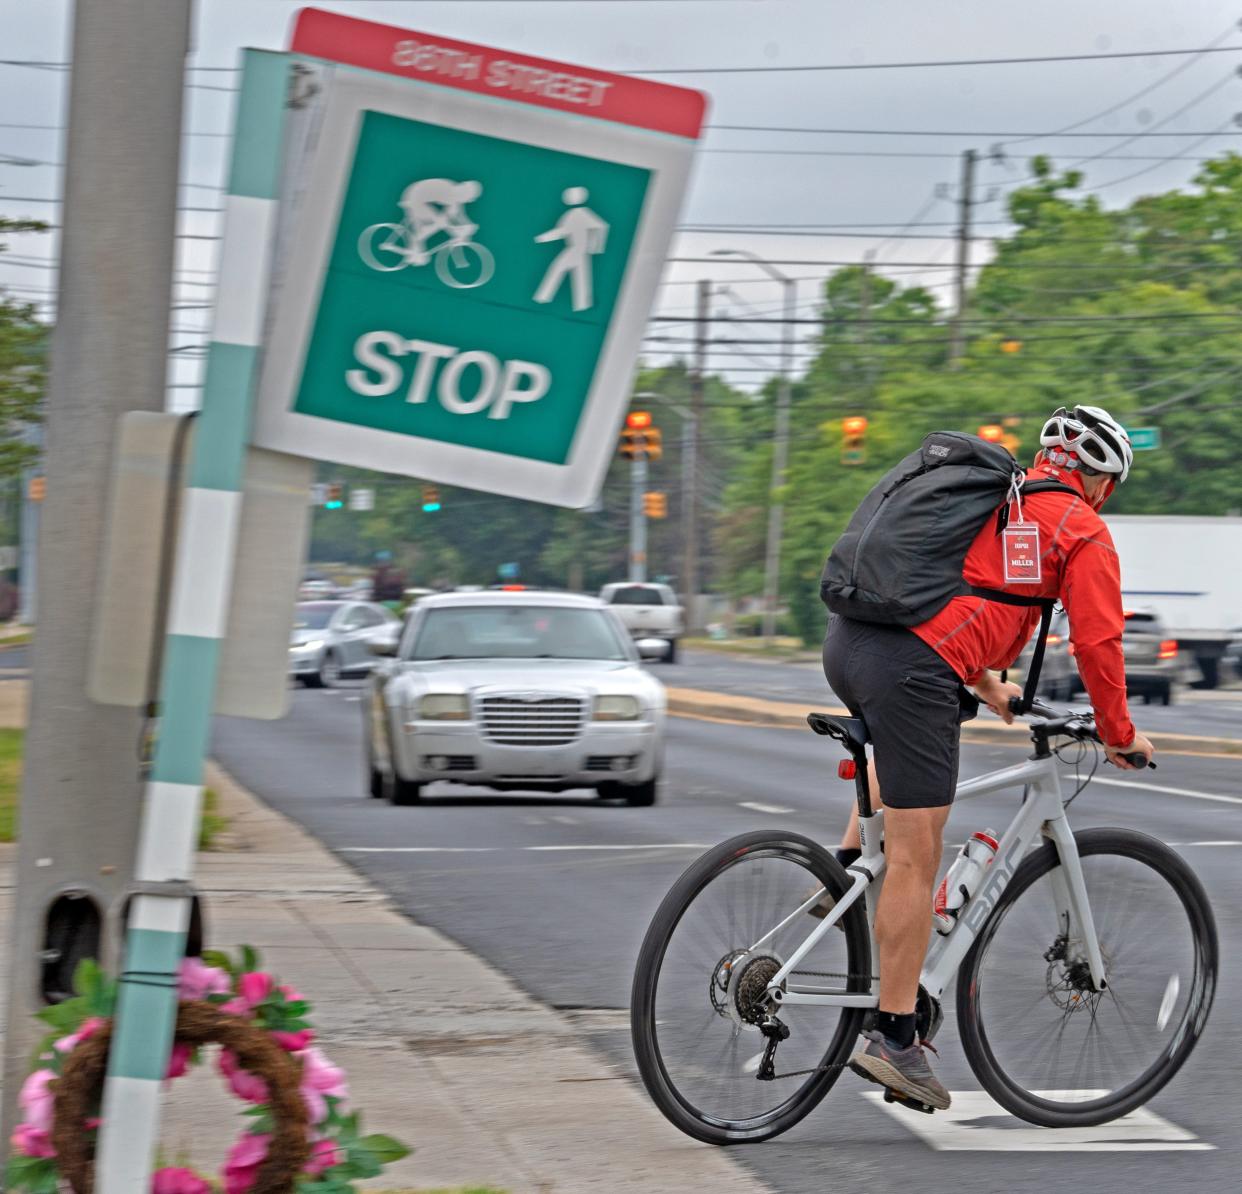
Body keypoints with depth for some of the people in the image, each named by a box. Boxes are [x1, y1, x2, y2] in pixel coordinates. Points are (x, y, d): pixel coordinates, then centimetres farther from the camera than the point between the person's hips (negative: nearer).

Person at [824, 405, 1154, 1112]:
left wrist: (986, 687, 48)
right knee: (916, 858, -4)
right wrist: (1120, 734, 17)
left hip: (846, 642, 8)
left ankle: (849, 865, 24)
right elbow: (1097, 641, 3)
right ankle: (894, 1040, -3)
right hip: (913, 669, -8)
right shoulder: (1083, 531, 7)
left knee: (914, 730, 41)